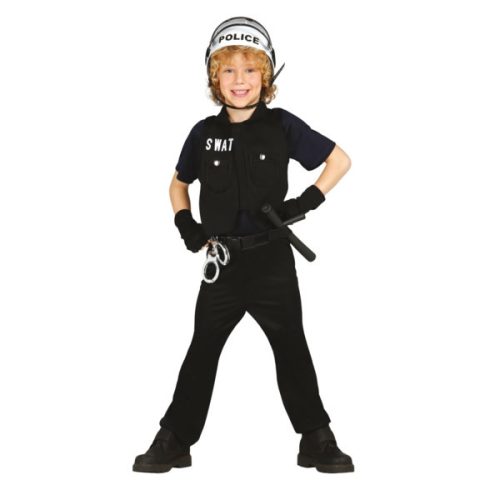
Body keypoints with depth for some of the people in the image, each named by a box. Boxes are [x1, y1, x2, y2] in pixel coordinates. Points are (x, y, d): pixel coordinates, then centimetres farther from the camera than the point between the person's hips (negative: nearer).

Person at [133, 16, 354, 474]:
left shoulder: (282, 126, -5)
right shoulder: (204, 133, 2)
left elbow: (340, 160, 2)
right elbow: (179, 182, 18)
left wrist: (307, 201, -9)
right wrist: (185, 225, 2)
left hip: (272, 259, -2)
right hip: (222, 261, 2)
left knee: (291, 348, 7)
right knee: (202, 350, 8)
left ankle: (317, 440, 18)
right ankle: (174, 441, 17)